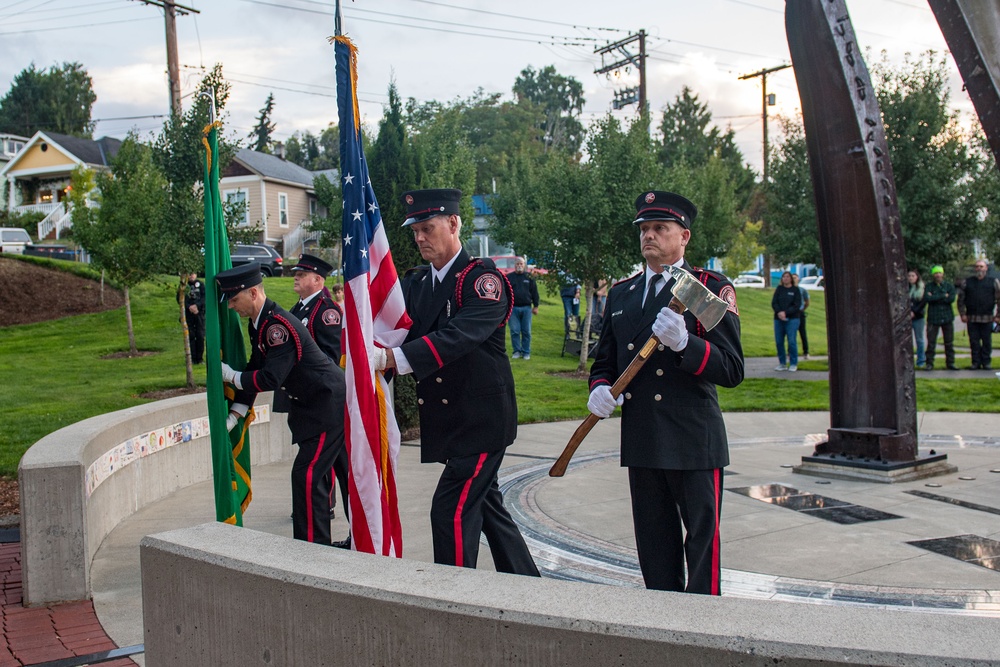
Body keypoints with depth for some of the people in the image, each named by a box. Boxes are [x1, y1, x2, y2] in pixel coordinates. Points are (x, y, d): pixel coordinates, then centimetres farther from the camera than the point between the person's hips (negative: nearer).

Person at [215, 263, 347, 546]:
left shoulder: (279, 326, -25)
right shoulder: (257, 323, 7)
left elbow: (271, 379, -29)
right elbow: (256, 369, 12)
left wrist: (230, 375, -14)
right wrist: (235, 414, 7)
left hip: (330, 405, -11)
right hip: (313, 405, 11)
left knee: (306, 475, -11)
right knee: (315, 474, 17)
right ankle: (317, 542, 29)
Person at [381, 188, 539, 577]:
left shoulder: (483, 279, -14)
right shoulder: (417, 283, 10)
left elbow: (457, 337, -30)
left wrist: (393, 357, -42)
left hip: (481, 417, -8)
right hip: (449, 421, 8)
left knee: (451, 510, -10)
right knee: (486, 505, 18)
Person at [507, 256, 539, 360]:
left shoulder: (529, 277, 7)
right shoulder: (509, 277, 6)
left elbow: (534, 292, 8)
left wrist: (535, 306, 4)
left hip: (526, 308, 0)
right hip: (513, 308, 0)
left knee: (526, 332, 2)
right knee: (514, 331, 0)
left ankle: (526, 352, 10)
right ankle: (517, 351, 9)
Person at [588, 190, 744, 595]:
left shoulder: (712, 289, -2)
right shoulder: (620, 293, 14)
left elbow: (731, 370, -10)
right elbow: (604, 360, 20)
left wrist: (683, 342, -26)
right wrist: (600, 389, -3)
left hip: (694, 440, -5)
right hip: (641, 441, 5)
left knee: (703, 539, 1)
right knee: (654, 544, 13)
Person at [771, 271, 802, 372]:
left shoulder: (795, 290, 3)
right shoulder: (779, 289, 11)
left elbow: (797, 305, -5)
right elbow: (774, 302, 3)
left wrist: (785, 313, -15)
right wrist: (779, 312, -14)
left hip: (792, 319, -3)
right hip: (779, 319, 3)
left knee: (792, 341, -8)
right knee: (779, 341, 2)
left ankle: (793, 364, 0)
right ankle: (782, 364, 11)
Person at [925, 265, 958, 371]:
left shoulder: (949, 286, 7)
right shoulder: (929, 287, 4)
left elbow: (951, 299, -10)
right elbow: (927, 298, -15)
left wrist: (935, 298, -11)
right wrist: (943, 296, -13)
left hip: (947, 318, 1)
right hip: (933, 318, -1)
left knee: (949, 342, 4)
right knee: (931, 342, -3)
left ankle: (950, 363, 12)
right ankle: (929, 363, 3)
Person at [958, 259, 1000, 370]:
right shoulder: (967, 282, 9)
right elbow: (961, 299, 10)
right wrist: (962, 314, 1)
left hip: (987, 318, -1)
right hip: (971, 318, 1)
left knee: (987, 341, 3)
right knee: (974, 341, 2)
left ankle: (987, 362, 11)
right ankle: (976, 362, 9)